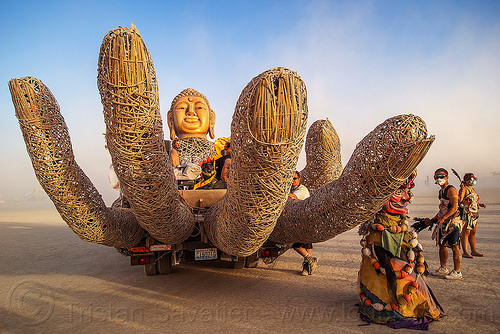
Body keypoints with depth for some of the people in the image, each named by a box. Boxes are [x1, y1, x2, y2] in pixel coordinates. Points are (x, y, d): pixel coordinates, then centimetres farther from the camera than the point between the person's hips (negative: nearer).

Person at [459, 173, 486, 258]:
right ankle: (465, 252, -7)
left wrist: (480, 204, 14)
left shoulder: (472, 189, 18)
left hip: (474, 214, 9)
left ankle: (473, 251, 23)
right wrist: (462, 190, -32)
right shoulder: (464, 189, -10)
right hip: (467, 214, -9)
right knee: (466, 233, -8)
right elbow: (460, 200, -24)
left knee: (473, 233, 14)